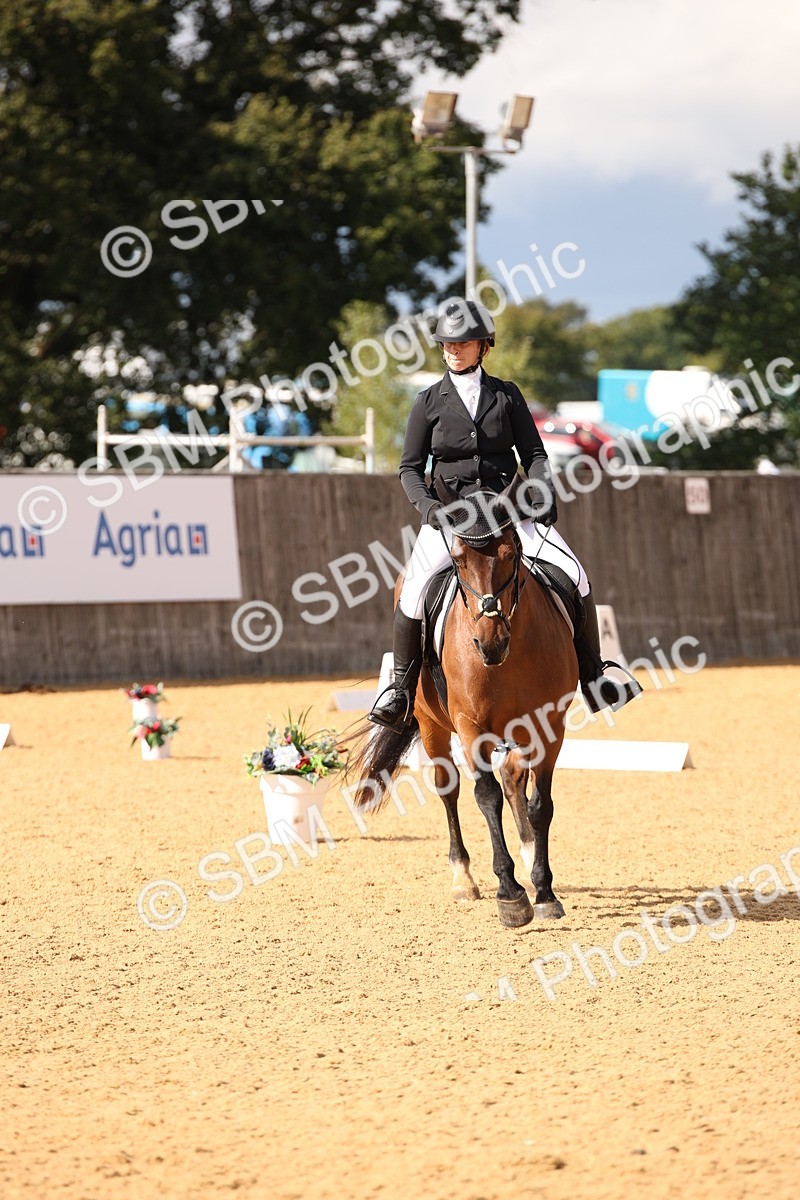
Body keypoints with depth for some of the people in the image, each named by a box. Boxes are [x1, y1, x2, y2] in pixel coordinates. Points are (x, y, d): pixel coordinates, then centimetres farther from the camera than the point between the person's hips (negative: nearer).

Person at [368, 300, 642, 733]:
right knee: (414, 590, -25)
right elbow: (410, 468, 5)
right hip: (450, 514, -1)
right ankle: (401, 688, -8)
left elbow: (533, 454, 7)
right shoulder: (429, 402, 4)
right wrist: (427, 505, -14)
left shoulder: (506, 395, 6)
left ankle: (592, 675, 1)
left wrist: (544, 494, -11)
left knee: (574, 576, -15)